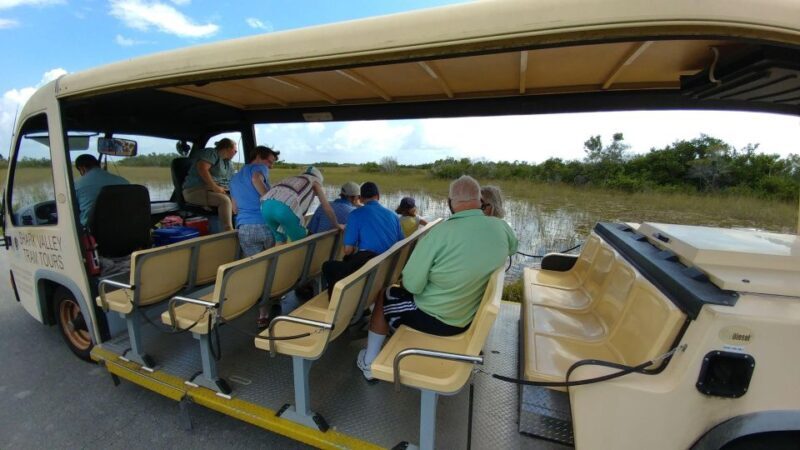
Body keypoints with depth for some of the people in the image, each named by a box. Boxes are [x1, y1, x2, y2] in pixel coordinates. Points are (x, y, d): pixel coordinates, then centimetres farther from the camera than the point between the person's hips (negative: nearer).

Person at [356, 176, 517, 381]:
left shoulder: (441, 232, -29)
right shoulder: (501, 227, -11)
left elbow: (412, 284, -23)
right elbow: (512, 247, 14)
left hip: (435, 319, -6)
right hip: (471, 316, 6)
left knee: (384, 296, 20)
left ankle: (369, 363, 33)